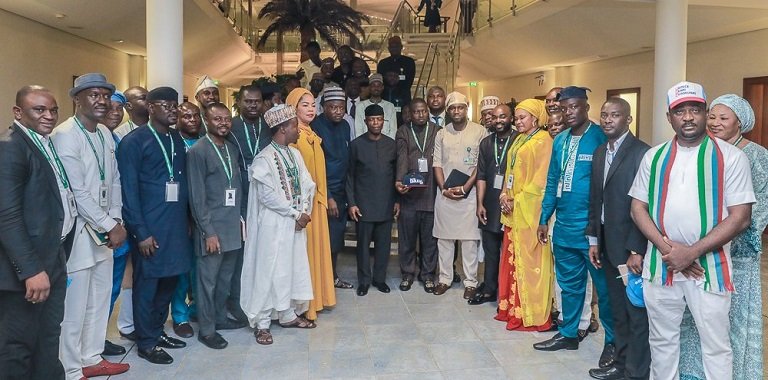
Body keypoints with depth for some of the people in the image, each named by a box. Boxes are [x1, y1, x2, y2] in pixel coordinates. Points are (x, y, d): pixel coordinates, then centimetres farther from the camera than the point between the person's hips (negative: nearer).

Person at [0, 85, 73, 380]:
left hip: (52, 259, 9)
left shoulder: (46, 143, 12)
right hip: (28, 266, -9)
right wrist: (31, 269, -25)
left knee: (49, 337, 19)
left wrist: (59, 255, 7)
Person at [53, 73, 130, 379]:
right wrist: (110, 226, -14)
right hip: (78, 233, -8)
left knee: (100, 299, 16)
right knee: (74, 305, 1)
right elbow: (77, 191, -18)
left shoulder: (105, 134, 10)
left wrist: (116, 221, 1)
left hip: (104, 232, 8)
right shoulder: (64, 135, -14)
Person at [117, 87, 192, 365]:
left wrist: (186, 219, 8)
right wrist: (140, 232, -14)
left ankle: (157, 330, 30)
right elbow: (128, 191, -11)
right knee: (147, 284, 5)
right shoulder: (134, 141, -8)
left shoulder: (177, 139, 11)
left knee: (169, 280, 14)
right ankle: (146, 342, 18)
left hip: (176, 224, 6)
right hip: (149, 226, -6)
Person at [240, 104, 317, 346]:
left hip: (296, 223, 7)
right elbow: (268, 195, -18)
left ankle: (288, 314, 26)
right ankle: (261, 323, 9)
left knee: (294, 268, 13)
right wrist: (296, 214, -13)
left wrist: (305, 211, -7)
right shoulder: (264, 158, -13)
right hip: (274, 224, -7)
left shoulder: (295, 154, 8)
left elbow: (307, 185, 8)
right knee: (269, 271, -1)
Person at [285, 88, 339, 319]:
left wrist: (320, 197, 14)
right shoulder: (293, 136, -12)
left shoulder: (312, 136, 14)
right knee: (301, 249, -3)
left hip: (316, 200, 9)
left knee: (316, 245, 13)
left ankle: (315, 297, 24)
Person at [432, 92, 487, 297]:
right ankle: (445, 278, 19)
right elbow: (437, 164, 7)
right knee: (444, 237, 8)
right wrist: (444, 188, -6)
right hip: (445, 194, 3)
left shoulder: (479, 131, -2)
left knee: (469, 239, 0)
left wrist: (464, 188, -11)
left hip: (469, 193, -3)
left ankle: (470, 282, 10)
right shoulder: (441, 134, 9)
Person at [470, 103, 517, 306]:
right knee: (490, 249, 13)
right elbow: (481, 175, 10)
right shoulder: (486, 143, 11)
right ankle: (488, 290, 23)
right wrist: (480, 203, 4)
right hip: (490, 206, 5)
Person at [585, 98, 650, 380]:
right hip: (607, 244, 7)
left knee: (637, 311, 4)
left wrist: (637, 251, -17)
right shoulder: (599, 152, 12)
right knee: (618, 310, 17)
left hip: (631, 246, -7)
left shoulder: (641, 153, -12)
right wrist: (593, 240, 12)